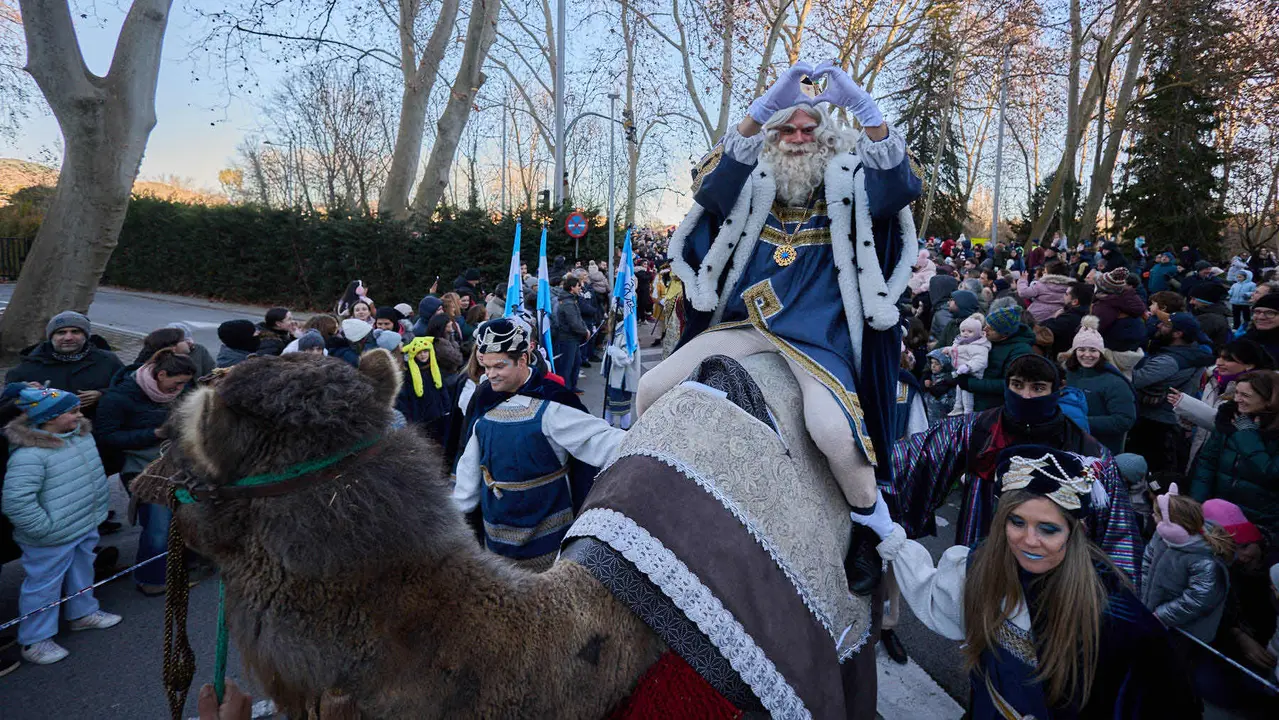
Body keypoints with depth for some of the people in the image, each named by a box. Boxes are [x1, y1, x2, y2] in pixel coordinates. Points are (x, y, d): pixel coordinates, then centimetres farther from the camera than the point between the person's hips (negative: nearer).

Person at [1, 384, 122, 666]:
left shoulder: (81, 435, 0)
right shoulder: (29, 454, -28)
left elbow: (94, 473, 18)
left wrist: (101, 505, 17)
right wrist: (45, 529, -24)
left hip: (86, 527, 8)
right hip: (53, 540, -8)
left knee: (82, 572, 26)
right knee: (44, 585, 8)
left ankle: (83, 613, 47)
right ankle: (34, 640, 26)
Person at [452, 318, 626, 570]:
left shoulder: (549, 403, -20)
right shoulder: (484, 399, 0)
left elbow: (598, 439, -26)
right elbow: (471, 465, 10)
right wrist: (457, 509, 15)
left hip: (546, 531, -5)